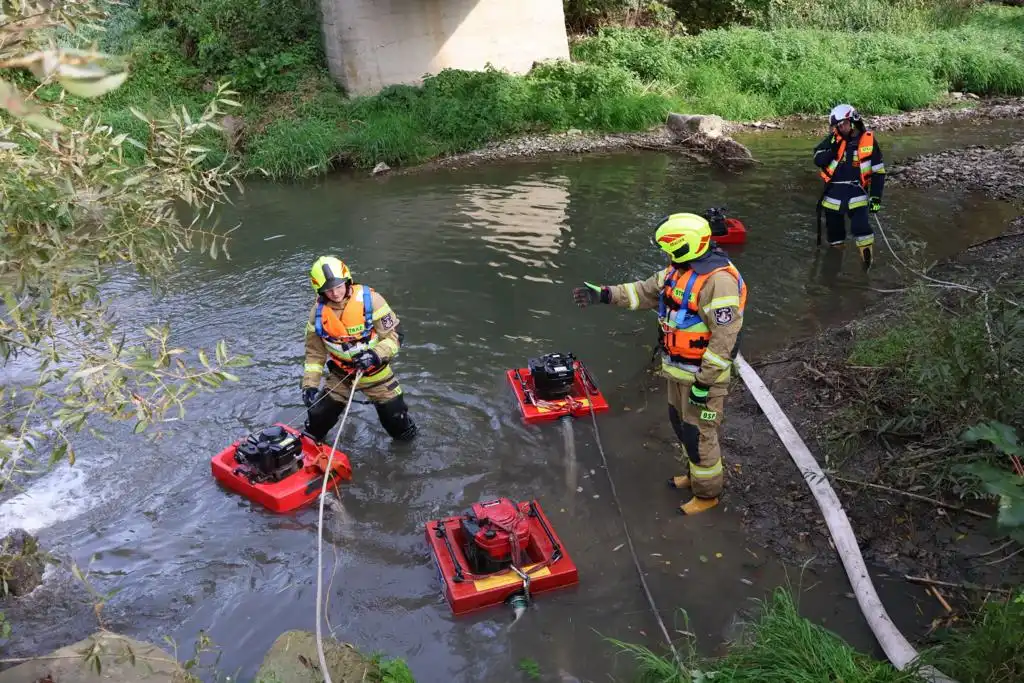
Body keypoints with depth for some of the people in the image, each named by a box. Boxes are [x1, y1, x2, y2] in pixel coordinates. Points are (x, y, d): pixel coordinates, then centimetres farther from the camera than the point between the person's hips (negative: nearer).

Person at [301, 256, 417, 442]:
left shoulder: (370, 300, -20)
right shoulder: (318, 312, -9)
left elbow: (394, 335, -15)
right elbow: (315, 352, 1)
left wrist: (376, 354, -32)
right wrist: (310, 384, -9)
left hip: (374, 372, -2)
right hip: (339, 376, 3)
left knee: (396, 419, 3)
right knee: (317, 418, 5)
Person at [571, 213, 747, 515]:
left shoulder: (718, 280, -27)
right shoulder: (679, 268, 2)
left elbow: (724, 338, -27)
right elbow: (647, 291, 11)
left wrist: (704, 382, -23)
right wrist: (604, 293, 0)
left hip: (703, 372, -9)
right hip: (679, 369, 9)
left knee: (698, 434, 4)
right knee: (681, 424, 23)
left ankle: (708, 493, 23)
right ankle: (697, 473, 44)